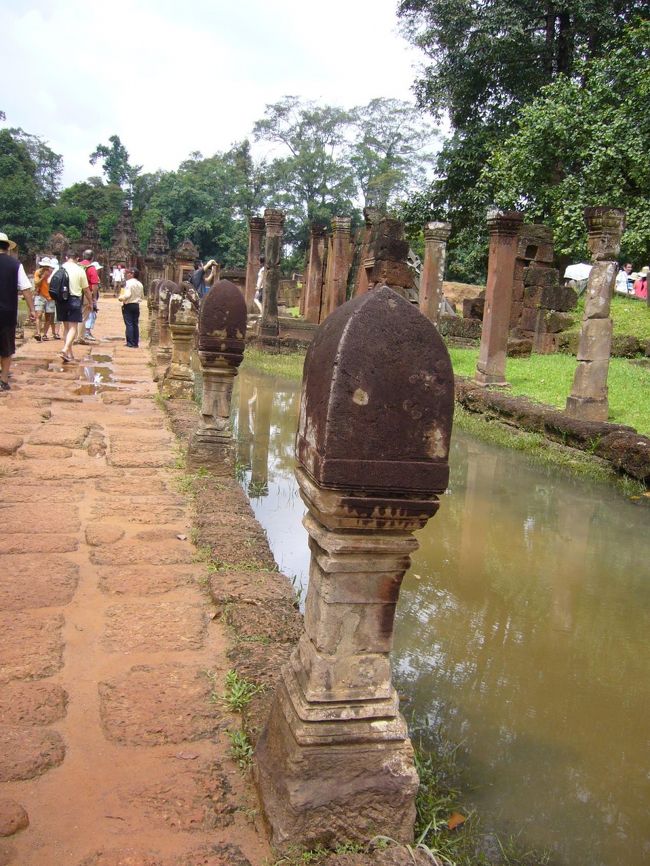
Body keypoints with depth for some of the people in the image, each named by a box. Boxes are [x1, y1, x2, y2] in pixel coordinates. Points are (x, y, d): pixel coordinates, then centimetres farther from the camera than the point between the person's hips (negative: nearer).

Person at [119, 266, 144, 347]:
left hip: (128, 305, -6)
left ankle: (130, 343, -4)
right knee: (135, 324, 10)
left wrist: (121, 298, -6)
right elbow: (142, 296, 13)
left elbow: (127, 295, -22)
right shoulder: (140, 284, 6)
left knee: (129, 324, -3)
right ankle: (136, 343, 12)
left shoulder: (128, 283, -15)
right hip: (136, 305, 6)